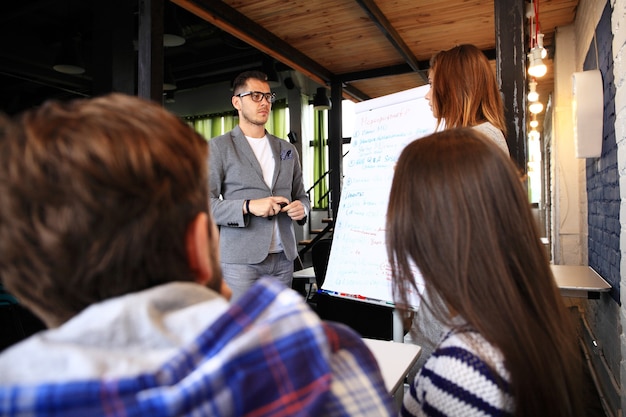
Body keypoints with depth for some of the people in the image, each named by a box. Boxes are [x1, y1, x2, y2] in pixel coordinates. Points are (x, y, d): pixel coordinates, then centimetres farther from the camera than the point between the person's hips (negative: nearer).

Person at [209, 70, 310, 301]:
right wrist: (248, 206, -20)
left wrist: (301, 208, -4)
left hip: (284, 257, 5)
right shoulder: (218, 147, 0)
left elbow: (301, 196, 20)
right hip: (240, 259, -4)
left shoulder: (287, 150, 15)